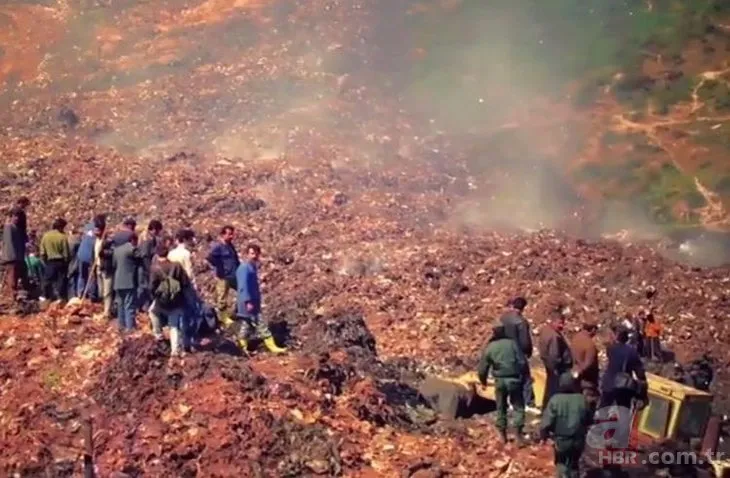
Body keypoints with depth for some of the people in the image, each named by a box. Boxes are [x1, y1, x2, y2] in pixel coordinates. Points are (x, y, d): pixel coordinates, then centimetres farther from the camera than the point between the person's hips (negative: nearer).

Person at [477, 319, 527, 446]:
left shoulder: (489, 347, -2)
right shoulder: (512, 343, -6)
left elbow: (482, 369, 2)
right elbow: (522, 362, -8)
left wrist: (483, 381, 20)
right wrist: (523, 377, 5)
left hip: (500, 381, 1)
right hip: (514, 379, -1)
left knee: (501, 408, 17)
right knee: (518, 407, 8)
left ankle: (503, 435, 21)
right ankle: (519, 435, 0)